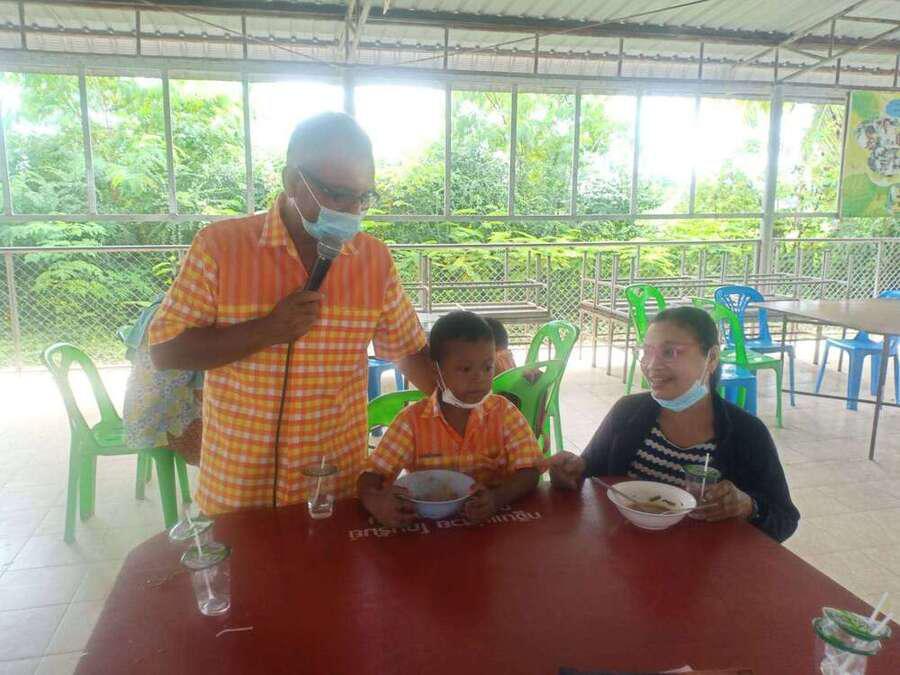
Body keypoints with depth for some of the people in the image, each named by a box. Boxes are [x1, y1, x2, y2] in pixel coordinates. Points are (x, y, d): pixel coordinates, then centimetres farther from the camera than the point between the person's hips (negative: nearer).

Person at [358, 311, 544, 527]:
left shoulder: (504, 413, -1)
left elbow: (529, 472, -9)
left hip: (492, 521, 0)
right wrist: (375, 502, -29)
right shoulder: (413, 419, -3)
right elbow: (372, 474, -5)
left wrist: (497, 498, -30)